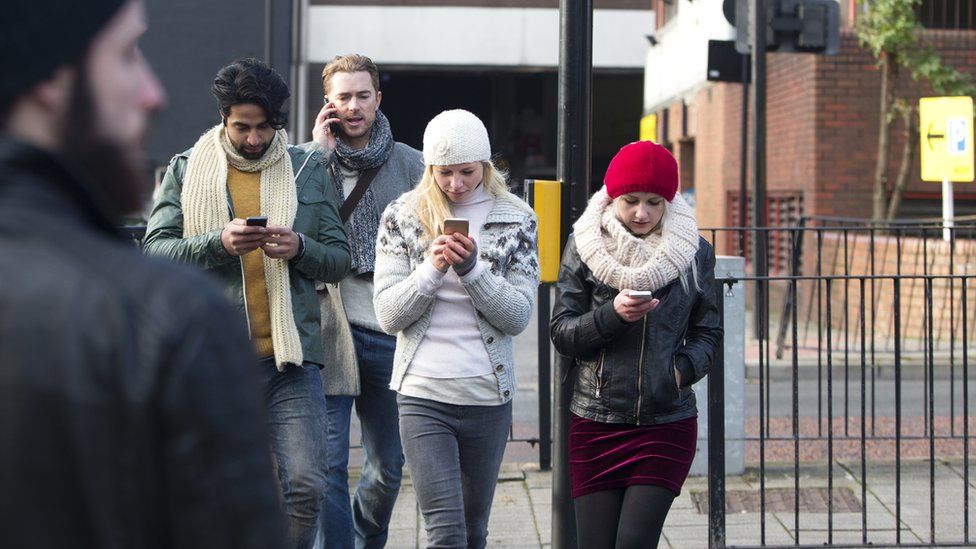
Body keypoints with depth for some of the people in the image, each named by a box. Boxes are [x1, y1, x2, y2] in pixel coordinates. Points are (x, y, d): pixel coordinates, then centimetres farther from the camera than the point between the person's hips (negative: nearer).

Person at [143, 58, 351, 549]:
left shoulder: (307, 170, 11)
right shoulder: (186, 170, 8)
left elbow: (338, 260, 10)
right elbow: (155, 250, -2)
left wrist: (300, 248, -11)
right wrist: (219, 242, -17)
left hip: (290, 360, 0)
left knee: (305, 487, -9)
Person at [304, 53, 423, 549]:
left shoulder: (410, 164, 7)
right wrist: (320, 151, -13)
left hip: (391, 335, 3)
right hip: (329, 334, -2)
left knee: (388, 466, 14)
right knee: (329, 467, -6)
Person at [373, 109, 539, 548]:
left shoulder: (516, 220, 2)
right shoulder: (402, 217, 1)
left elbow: (518, 316, -4)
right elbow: (388, 315, -3)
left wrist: (472, 268, -18)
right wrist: (432, 268, -18)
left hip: (488, 395, 2)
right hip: (422, 396, -2)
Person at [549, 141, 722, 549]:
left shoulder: (693, 253, 4)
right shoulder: (585, 247, 1)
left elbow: (707, 332, 11)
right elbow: (561, 334, 0)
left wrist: (682, 368, -9)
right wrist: (612, 315, -18)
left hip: (667, 425, 0)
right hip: (595, 424, 0)